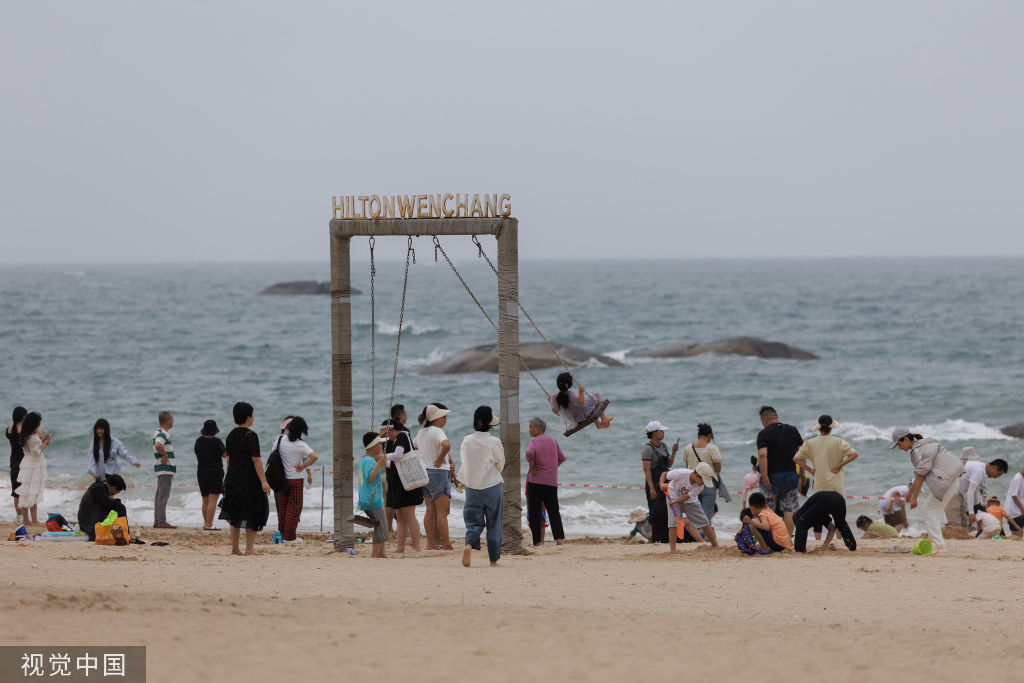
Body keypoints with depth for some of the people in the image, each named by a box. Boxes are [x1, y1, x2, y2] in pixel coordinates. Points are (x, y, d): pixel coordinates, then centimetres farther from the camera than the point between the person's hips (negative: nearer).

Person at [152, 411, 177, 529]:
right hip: (165, 468, -11)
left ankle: (157, 521, 16)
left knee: (160, 496, 12)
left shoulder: (161, 432, 17)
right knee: (163, 496, -10)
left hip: (164, 469, 11)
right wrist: (165, 455, -22)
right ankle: (161, 522, -12)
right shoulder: (162, 434, -16)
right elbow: (158, 445, -35)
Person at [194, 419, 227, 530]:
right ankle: (209, 525, -12)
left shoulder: (199, 441, 2)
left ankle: (206, 523, 25)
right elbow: (225, 454, -3)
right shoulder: (216, 442, -13)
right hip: (215, 472, -6)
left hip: (201, 472, 6)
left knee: (205, 500, 16)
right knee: (213, 500, -6)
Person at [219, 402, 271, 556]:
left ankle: (234, 548, 14)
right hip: (249, 479, -7)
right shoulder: (250, 435, -12)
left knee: (235, 515, 12)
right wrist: (263, 481, -16)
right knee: (252, 514, -1)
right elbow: (256, 459, -16)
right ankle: (249, 549, -5)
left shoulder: (231, 435, 10)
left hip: (233, 478, 7)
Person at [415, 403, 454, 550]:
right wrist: (441, 458, -18)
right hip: (439, 472, -8)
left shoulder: (422, 432, 10)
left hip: (424, 472, 8)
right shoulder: (437, 432, -15)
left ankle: (431, 543, 11)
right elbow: (446, 445, -36)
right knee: (442, 511, -4)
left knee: (430, 511, 10)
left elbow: (413, 446, 27)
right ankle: (446, 544, -2)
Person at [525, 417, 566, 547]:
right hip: (552, 481, 5)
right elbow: (562, 458, 19)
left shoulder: (535, 441, -7)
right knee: (553, 510, 9)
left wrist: (532, 466, -13)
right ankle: (559, 537, -1)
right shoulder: (553, 440, 12)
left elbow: (529, 452, -27)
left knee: (534, 511, 0)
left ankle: (537, 540, -4)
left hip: (535, 480, -5)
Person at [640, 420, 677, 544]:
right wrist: (652, 488, -22)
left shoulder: (663, 446, 12)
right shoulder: (648, 449, -12)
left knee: (665, 511, 9)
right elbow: (646, 470, -17)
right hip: (654, 483, -8)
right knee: (656, 511, -6)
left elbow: (669, 465, 17)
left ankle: (665, 537, 15)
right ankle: (656, 538, -2)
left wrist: (673, 453, -1)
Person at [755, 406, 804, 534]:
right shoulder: (793, 430, 8)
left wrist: (764, 477, -19)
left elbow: (762, 455, -19)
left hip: (772, 476, -3)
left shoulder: (764, 434, -6)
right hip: (791, 475, 3)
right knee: (790, 510, 4)